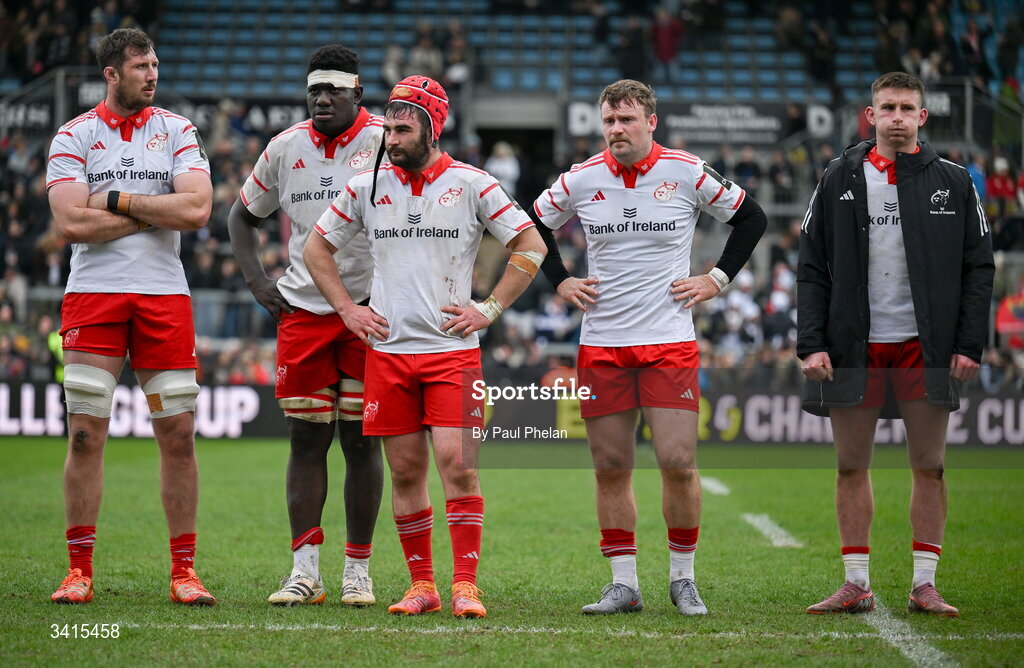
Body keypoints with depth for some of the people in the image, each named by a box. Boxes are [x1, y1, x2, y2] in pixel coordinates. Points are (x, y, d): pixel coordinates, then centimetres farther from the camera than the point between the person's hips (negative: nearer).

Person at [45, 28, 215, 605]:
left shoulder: (178, 131, 7)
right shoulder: (74, 137, 3)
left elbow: (197, 210, -8)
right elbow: (72, 223, -10)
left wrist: (116, 199, -8)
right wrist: (154, 211, -6)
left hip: (164, 296, 1)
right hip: (93, 294, -1)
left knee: (179, 435, 0)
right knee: (85, 434, -4)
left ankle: (184, 571, 7)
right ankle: (80, 571, 4)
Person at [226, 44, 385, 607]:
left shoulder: (386, 143, -6)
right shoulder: (286, 149, 7)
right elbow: (243, 214, 21)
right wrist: (256, 280, 8)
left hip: (370, 311, -3)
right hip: (302, 309, 3)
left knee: (361, 440, 1)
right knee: (306, 439, 1)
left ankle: (357, 571, 9)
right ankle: (304, 570, 2)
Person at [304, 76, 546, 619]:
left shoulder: (472, 184, -1)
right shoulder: (367, 186, 6)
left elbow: (530, 246, 4)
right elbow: (316, 247, 18)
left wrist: (489, 309, -1)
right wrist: (346, 308, 9)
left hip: (453, 350, -2)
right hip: (387, 349, 3)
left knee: (458, 465, -10)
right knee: (405, 472, 4)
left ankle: (465, 585, -5)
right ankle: (421, 584, 13)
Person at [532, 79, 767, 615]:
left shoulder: (687, 174, -2)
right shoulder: (580, 181, 3)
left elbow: (751, 218, 10)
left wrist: (717, 279, 4)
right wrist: (560, 282, 11)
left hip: (670, 342, -2)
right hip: (601, 344, 2)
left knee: (678, 463, -8)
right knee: (610, 469, 2)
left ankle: (683, 578, 9)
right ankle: (623, 584, 11)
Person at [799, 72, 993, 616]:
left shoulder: (952, 183, 5)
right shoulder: (839, 181, 6)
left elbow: (978, 267, 5)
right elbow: (811, 268, 5)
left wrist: (970, 344, -5)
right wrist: (811, 343, -5)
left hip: (926, 346, -1)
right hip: (854, 346, 1)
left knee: (929, 467, 2)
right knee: (851, 467, 4)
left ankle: (924, 585, 9)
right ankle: (856, 585, 11)